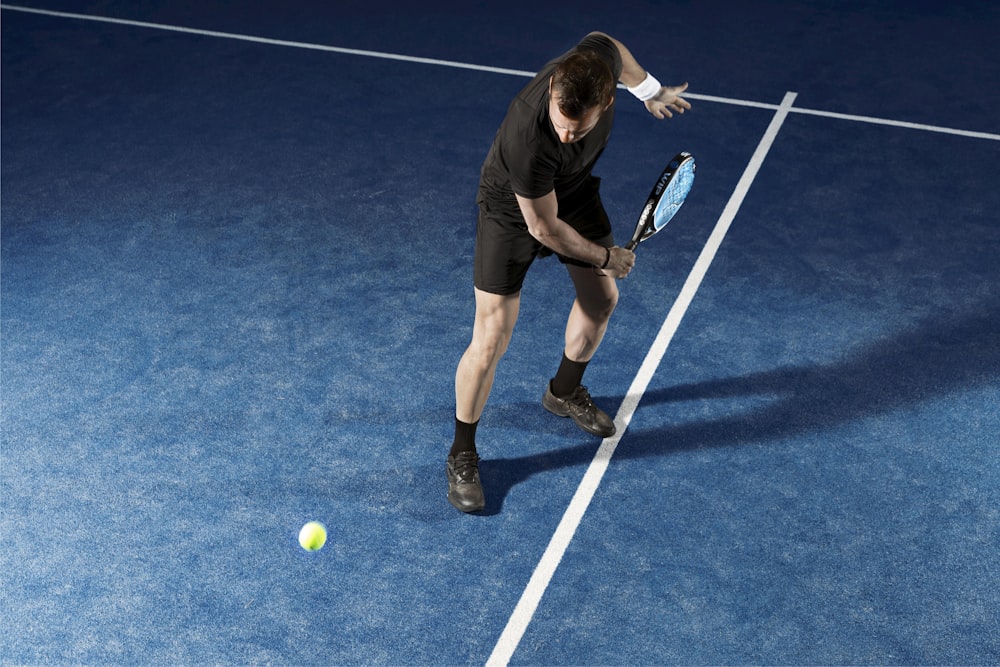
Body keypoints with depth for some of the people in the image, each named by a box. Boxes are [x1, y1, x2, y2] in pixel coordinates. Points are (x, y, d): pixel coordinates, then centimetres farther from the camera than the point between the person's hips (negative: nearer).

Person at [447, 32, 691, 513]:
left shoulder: (601, 56, -30)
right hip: (513, 210, -6)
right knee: (491, 341, -10)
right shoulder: (527, 140, -44)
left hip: (574, 190, 7)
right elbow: (543, 227, -28)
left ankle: (565, 393, 45)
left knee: (602, 298, 18)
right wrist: (604, 256, -14)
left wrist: (649, 91, 15)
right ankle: (461, 455, 13)